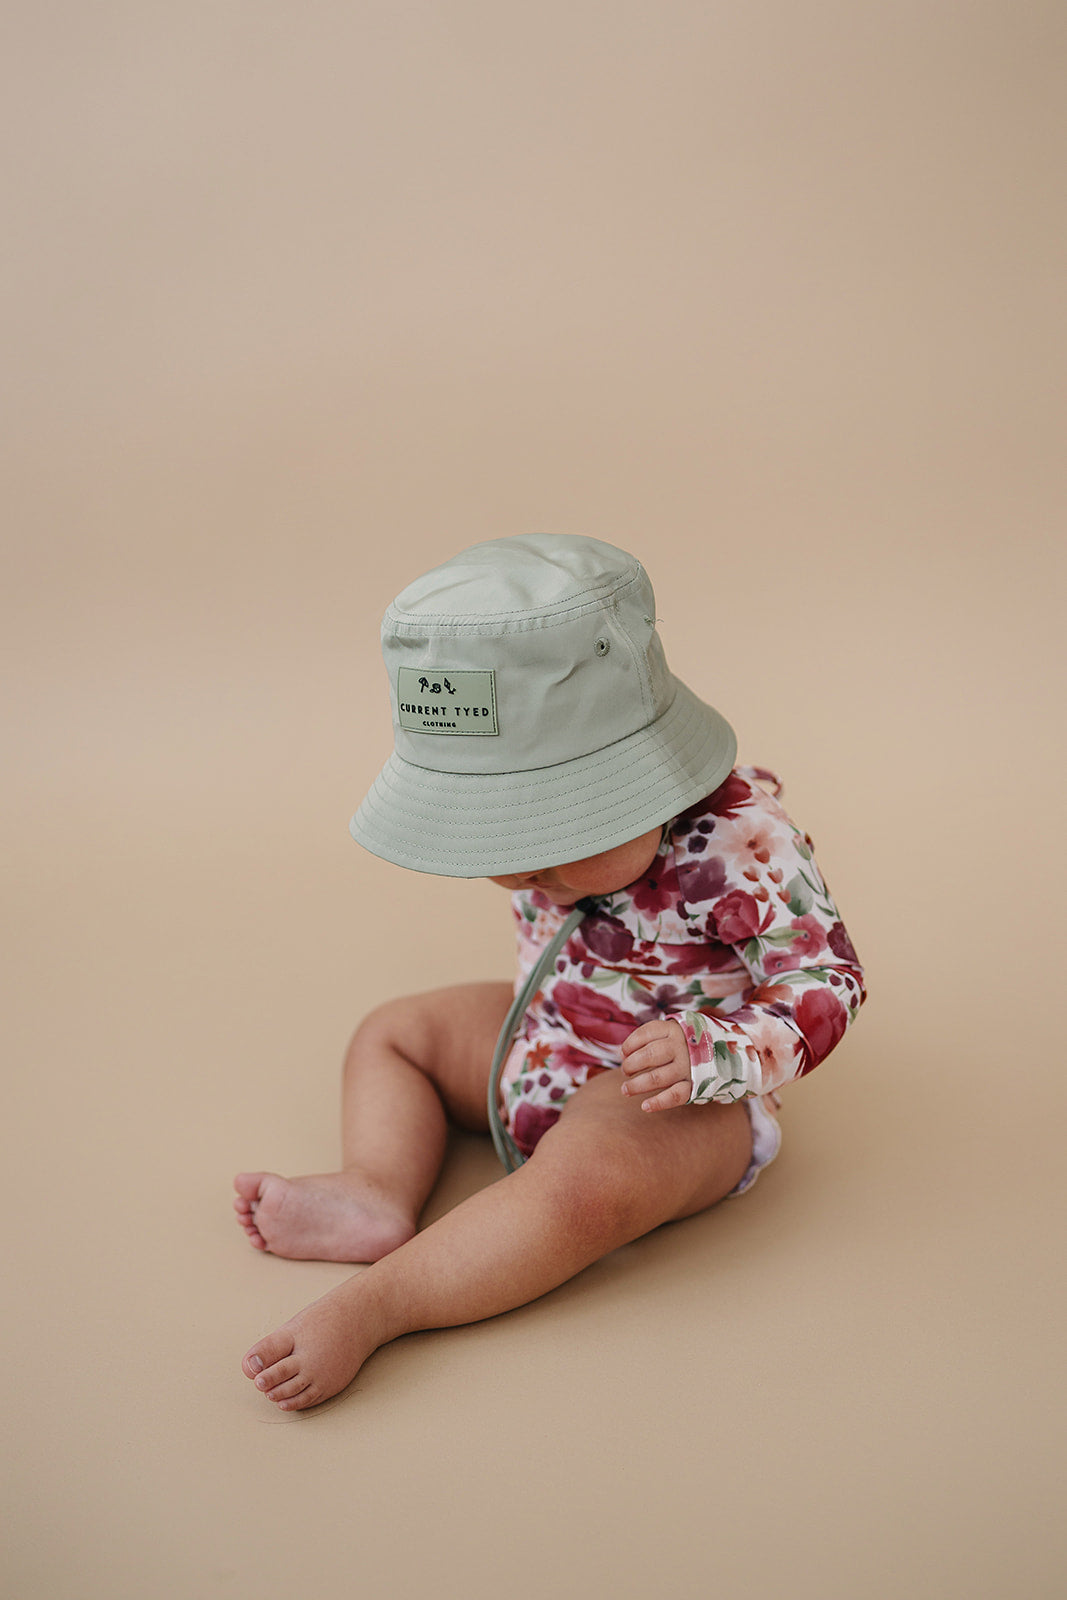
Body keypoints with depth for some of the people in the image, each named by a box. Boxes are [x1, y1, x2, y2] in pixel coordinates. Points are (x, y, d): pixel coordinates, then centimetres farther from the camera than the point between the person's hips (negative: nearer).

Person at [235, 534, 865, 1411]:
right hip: (545, 1047, 9)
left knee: (585, 1180, -38)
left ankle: (367, 1306, -33)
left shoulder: (742, 844, -29)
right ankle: (379, 1192, -12)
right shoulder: (562, 822, -7)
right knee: (395, 1032, 12)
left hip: (677, 1099, -8)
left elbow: (826, 983, -22)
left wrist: (707, 1057, -35)